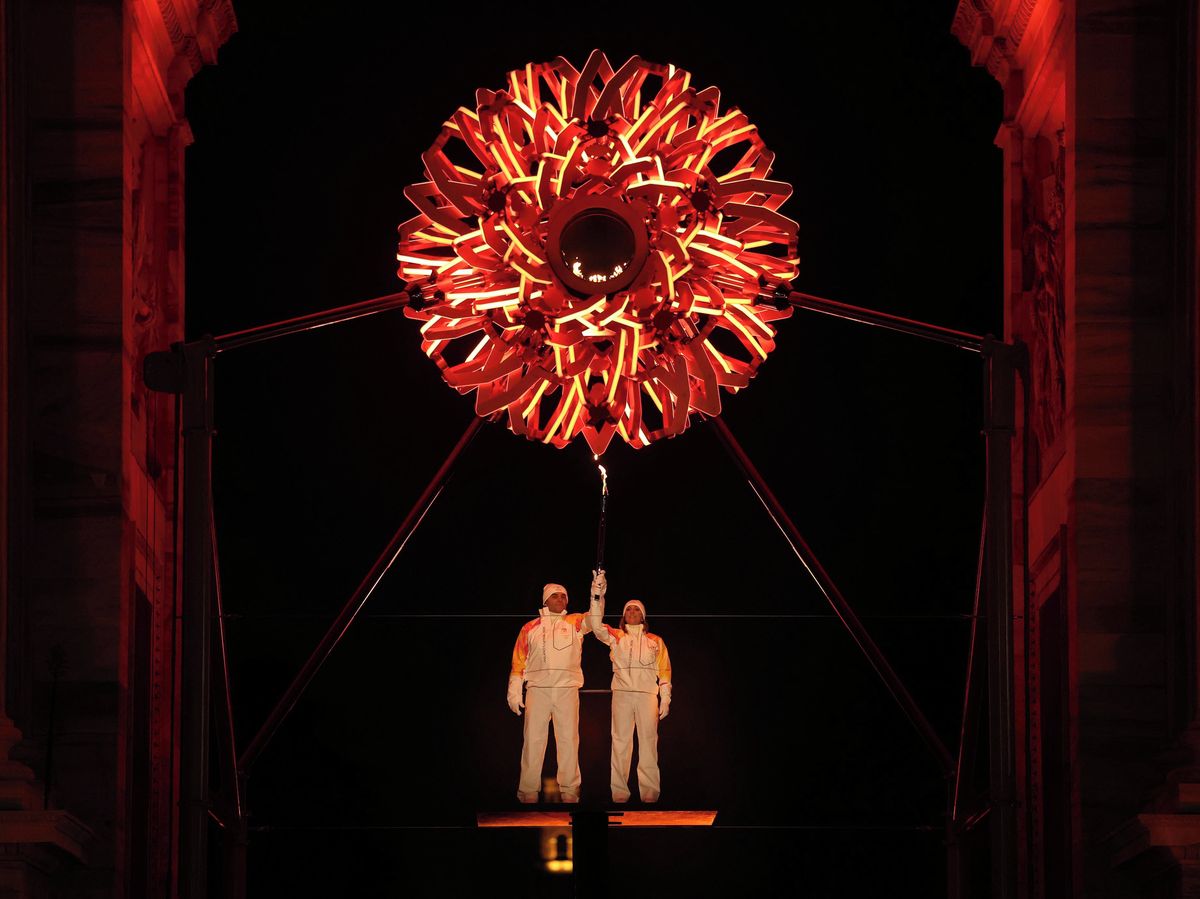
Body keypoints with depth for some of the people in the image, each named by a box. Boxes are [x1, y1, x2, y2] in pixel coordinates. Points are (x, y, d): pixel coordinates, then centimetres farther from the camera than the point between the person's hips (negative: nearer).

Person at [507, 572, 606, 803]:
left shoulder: (574, 623, 10)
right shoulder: (530, 628, 10)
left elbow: (592, 620, -10)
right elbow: (519, 661, 9)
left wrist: (597, 594, -27)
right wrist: (514, 691, 2)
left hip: (567, 689, 0)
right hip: (538, 689, 0)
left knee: (568, 739, 1)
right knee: (534, 740, -1)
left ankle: (569, 790, 5)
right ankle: (528, 791, 3)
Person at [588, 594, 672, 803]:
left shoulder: (655, 641, 14)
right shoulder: (615, 637, 14)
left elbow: (664, 670, 12)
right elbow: (597, 627, -4)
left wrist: (665, 699, 4)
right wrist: (597, 598, -12)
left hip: (647, 694, 0)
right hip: (622, 693, 0)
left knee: (648, 742, -5)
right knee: (621, 741, -3)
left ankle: (650, 791, -5)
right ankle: (619, 791, -2)